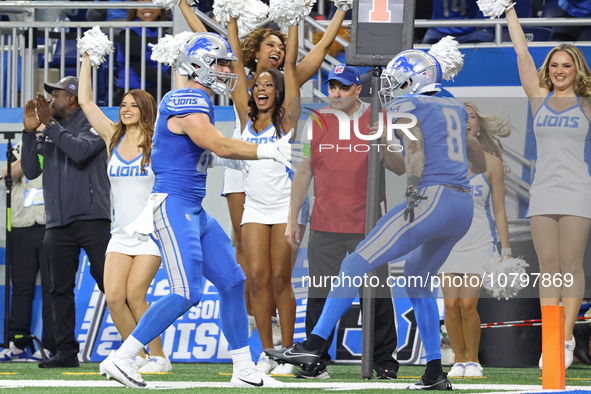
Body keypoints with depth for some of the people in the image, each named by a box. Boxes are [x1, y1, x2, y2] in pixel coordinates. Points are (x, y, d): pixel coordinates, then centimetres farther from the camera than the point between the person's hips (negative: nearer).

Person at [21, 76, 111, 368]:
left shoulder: (92, 125, 1)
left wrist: (50, 124, -13)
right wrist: (30, 132, 2)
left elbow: (80, 151, -19)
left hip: (92, 220, -6)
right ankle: (66, 352, 8)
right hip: (58, 223, 6)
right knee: (61, 290, 4)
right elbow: (31, 171, 11)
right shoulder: (48, 134, 18)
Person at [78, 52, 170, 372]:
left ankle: (158, 357, 1)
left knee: (134, 295, -14)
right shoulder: (113, 139, 9)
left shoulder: (156, 142, -2)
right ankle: (137, 355, 6)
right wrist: (87, 59, 10)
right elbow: (85, 101, 11)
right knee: (113, 296, -10)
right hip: (120, 234, 4)